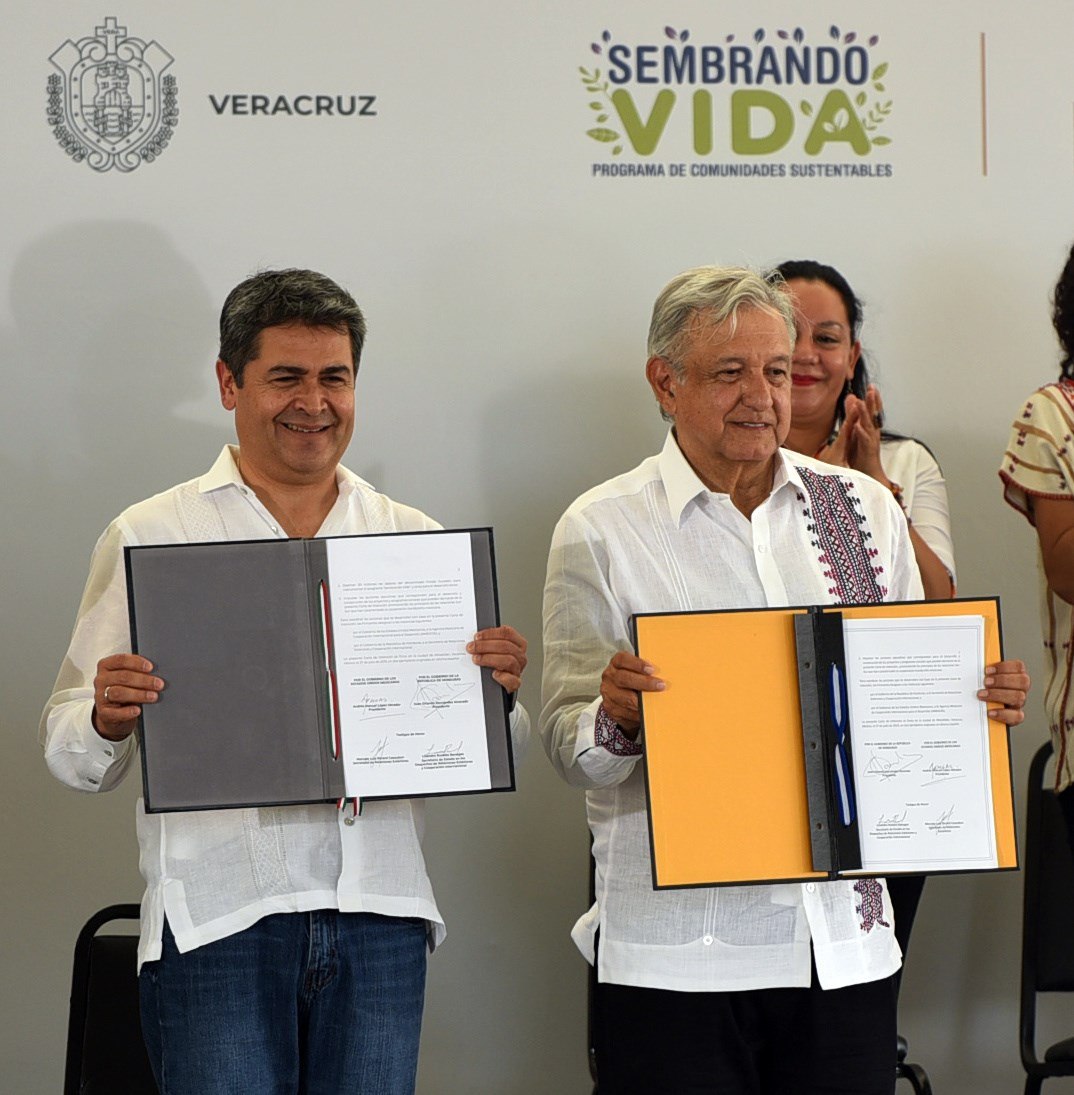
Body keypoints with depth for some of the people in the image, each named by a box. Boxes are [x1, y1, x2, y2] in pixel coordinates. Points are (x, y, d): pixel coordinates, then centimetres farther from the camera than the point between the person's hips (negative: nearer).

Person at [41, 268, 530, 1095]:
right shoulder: (149, 539, 4)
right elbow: (72, 752, 3)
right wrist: (109, 721, -19)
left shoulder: (414, 538, 13)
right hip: (218, 921, -3)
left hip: (380, 917, 3)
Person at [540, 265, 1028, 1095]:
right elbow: (570, 747, -2)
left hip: (845, 941, 3)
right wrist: (616, 717, -23)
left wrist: (985, 703, -5)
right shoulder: (602, 530, 0)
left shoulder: (864, 509, 9)